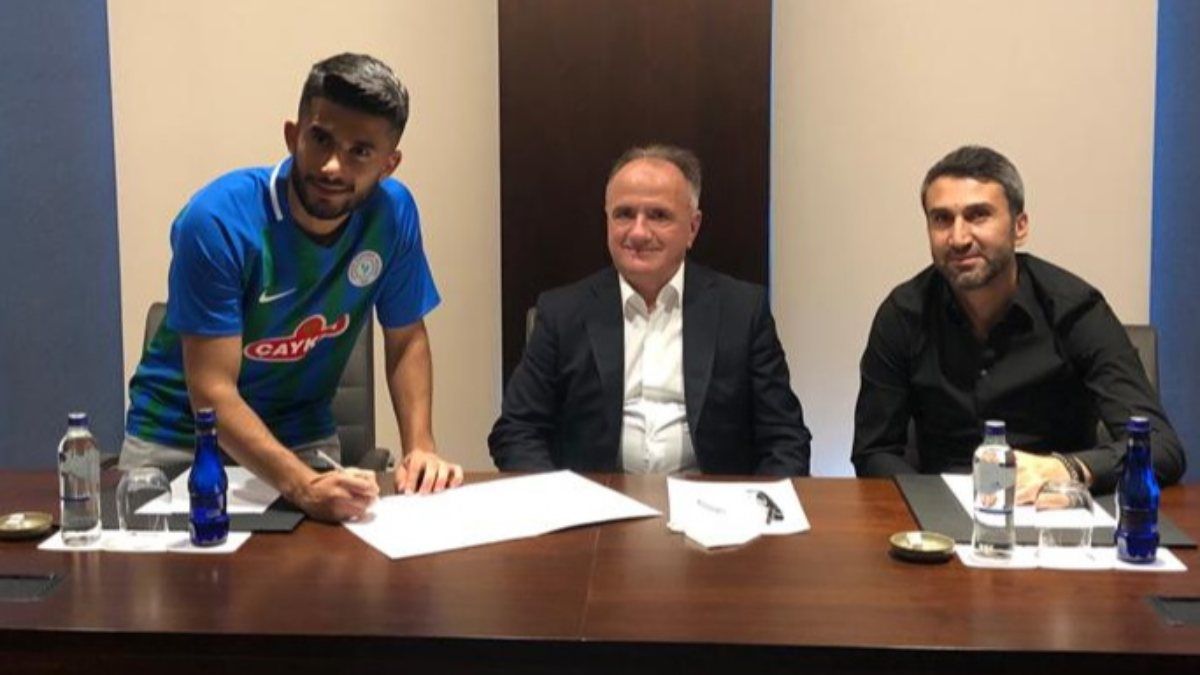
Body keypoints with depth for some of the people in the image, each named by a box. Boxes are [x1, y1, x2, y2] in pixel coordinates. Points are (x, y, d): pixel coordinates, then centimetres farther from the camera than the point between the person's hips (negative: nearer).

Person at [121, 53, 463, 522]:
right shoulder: (219, 220, -24)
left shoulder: (392, 212, -12)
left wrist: (420, 446, -15)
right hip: (179, 436, -2)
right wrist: (303, 486, -38)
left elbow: (407, 339, 1)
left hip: (302, 437, 2)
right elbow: (212, 393, -25)